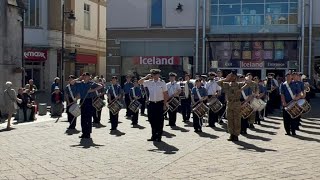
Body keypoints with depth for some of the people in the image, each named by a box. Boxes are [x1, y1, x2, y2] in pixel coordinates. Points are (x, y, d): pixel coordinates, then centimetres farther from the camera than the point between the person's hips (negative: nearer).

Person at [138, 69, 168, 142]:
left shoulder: (162, 83, -2)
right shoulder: (149, 82, 5)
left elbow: (165, 94, -2)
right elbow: (139, 82, 5)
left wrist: (165, 104, -6)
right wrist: (146, 77, -7)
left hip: (159, 104, -3)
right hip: (151, 103, 3)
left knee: (159, 121, 1)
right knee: (152, 120, 8)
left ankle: (159, 136, 11)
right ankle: (154, 136, 21)